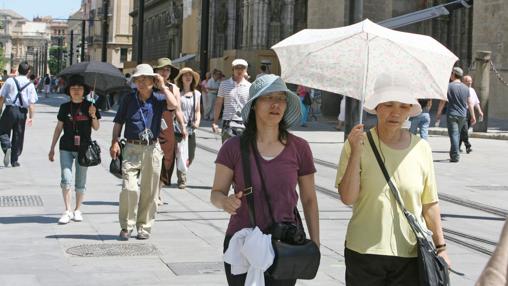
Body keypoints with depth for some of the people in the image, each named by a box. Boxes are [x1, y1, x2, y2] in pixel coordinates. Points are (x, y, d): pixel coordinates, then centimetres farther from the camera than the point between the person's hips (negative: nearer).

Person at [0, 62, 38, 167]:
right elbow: (32, 103, -4)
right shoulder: (30, 85, 3)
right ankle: (14, 160, 16)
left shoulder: (10, 81, 0)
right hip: (22, 112, 2)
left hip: (10, 109, -2)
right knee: (18, 135, 11)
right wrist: (31, 117, -3)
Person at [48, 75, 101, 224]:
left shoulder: (89, 106, 1)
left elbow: (96, 128, 4)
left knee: (80, 182, 8)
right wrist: (52, 148, 10)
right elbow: (59, 128, 10)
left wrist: (93, 115, -16)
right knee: (66, 180, -9)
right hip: (66, 148, 1)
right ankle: (68, 210, -1)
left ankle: (77, 210, 22)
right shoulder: (65, 107, 4)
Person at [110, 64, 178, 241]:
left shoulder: (158, 99, 6)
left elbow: (173, 105, -14)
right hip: (132, 148, -1)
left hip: (152, 148, 1)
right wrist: (115, 142, -4)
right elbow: (118, 122, 8)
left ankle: (144, 226, 18)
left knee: (149, 190, 6)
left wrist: (163, 87, -5)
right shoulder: (129, 99, 7)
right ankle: (126, 226, 2)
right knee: (129, 188, -11)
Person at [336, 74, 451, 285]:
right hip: (364, 252, -1)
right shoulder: (358, 144, -4)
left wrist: (440, 246, 10)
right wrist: (356, 153, -18)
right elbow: (347, 198, -11)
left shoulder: (421, 148, 2)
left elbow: (430, 203, 8)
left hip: (410, 254, 2)